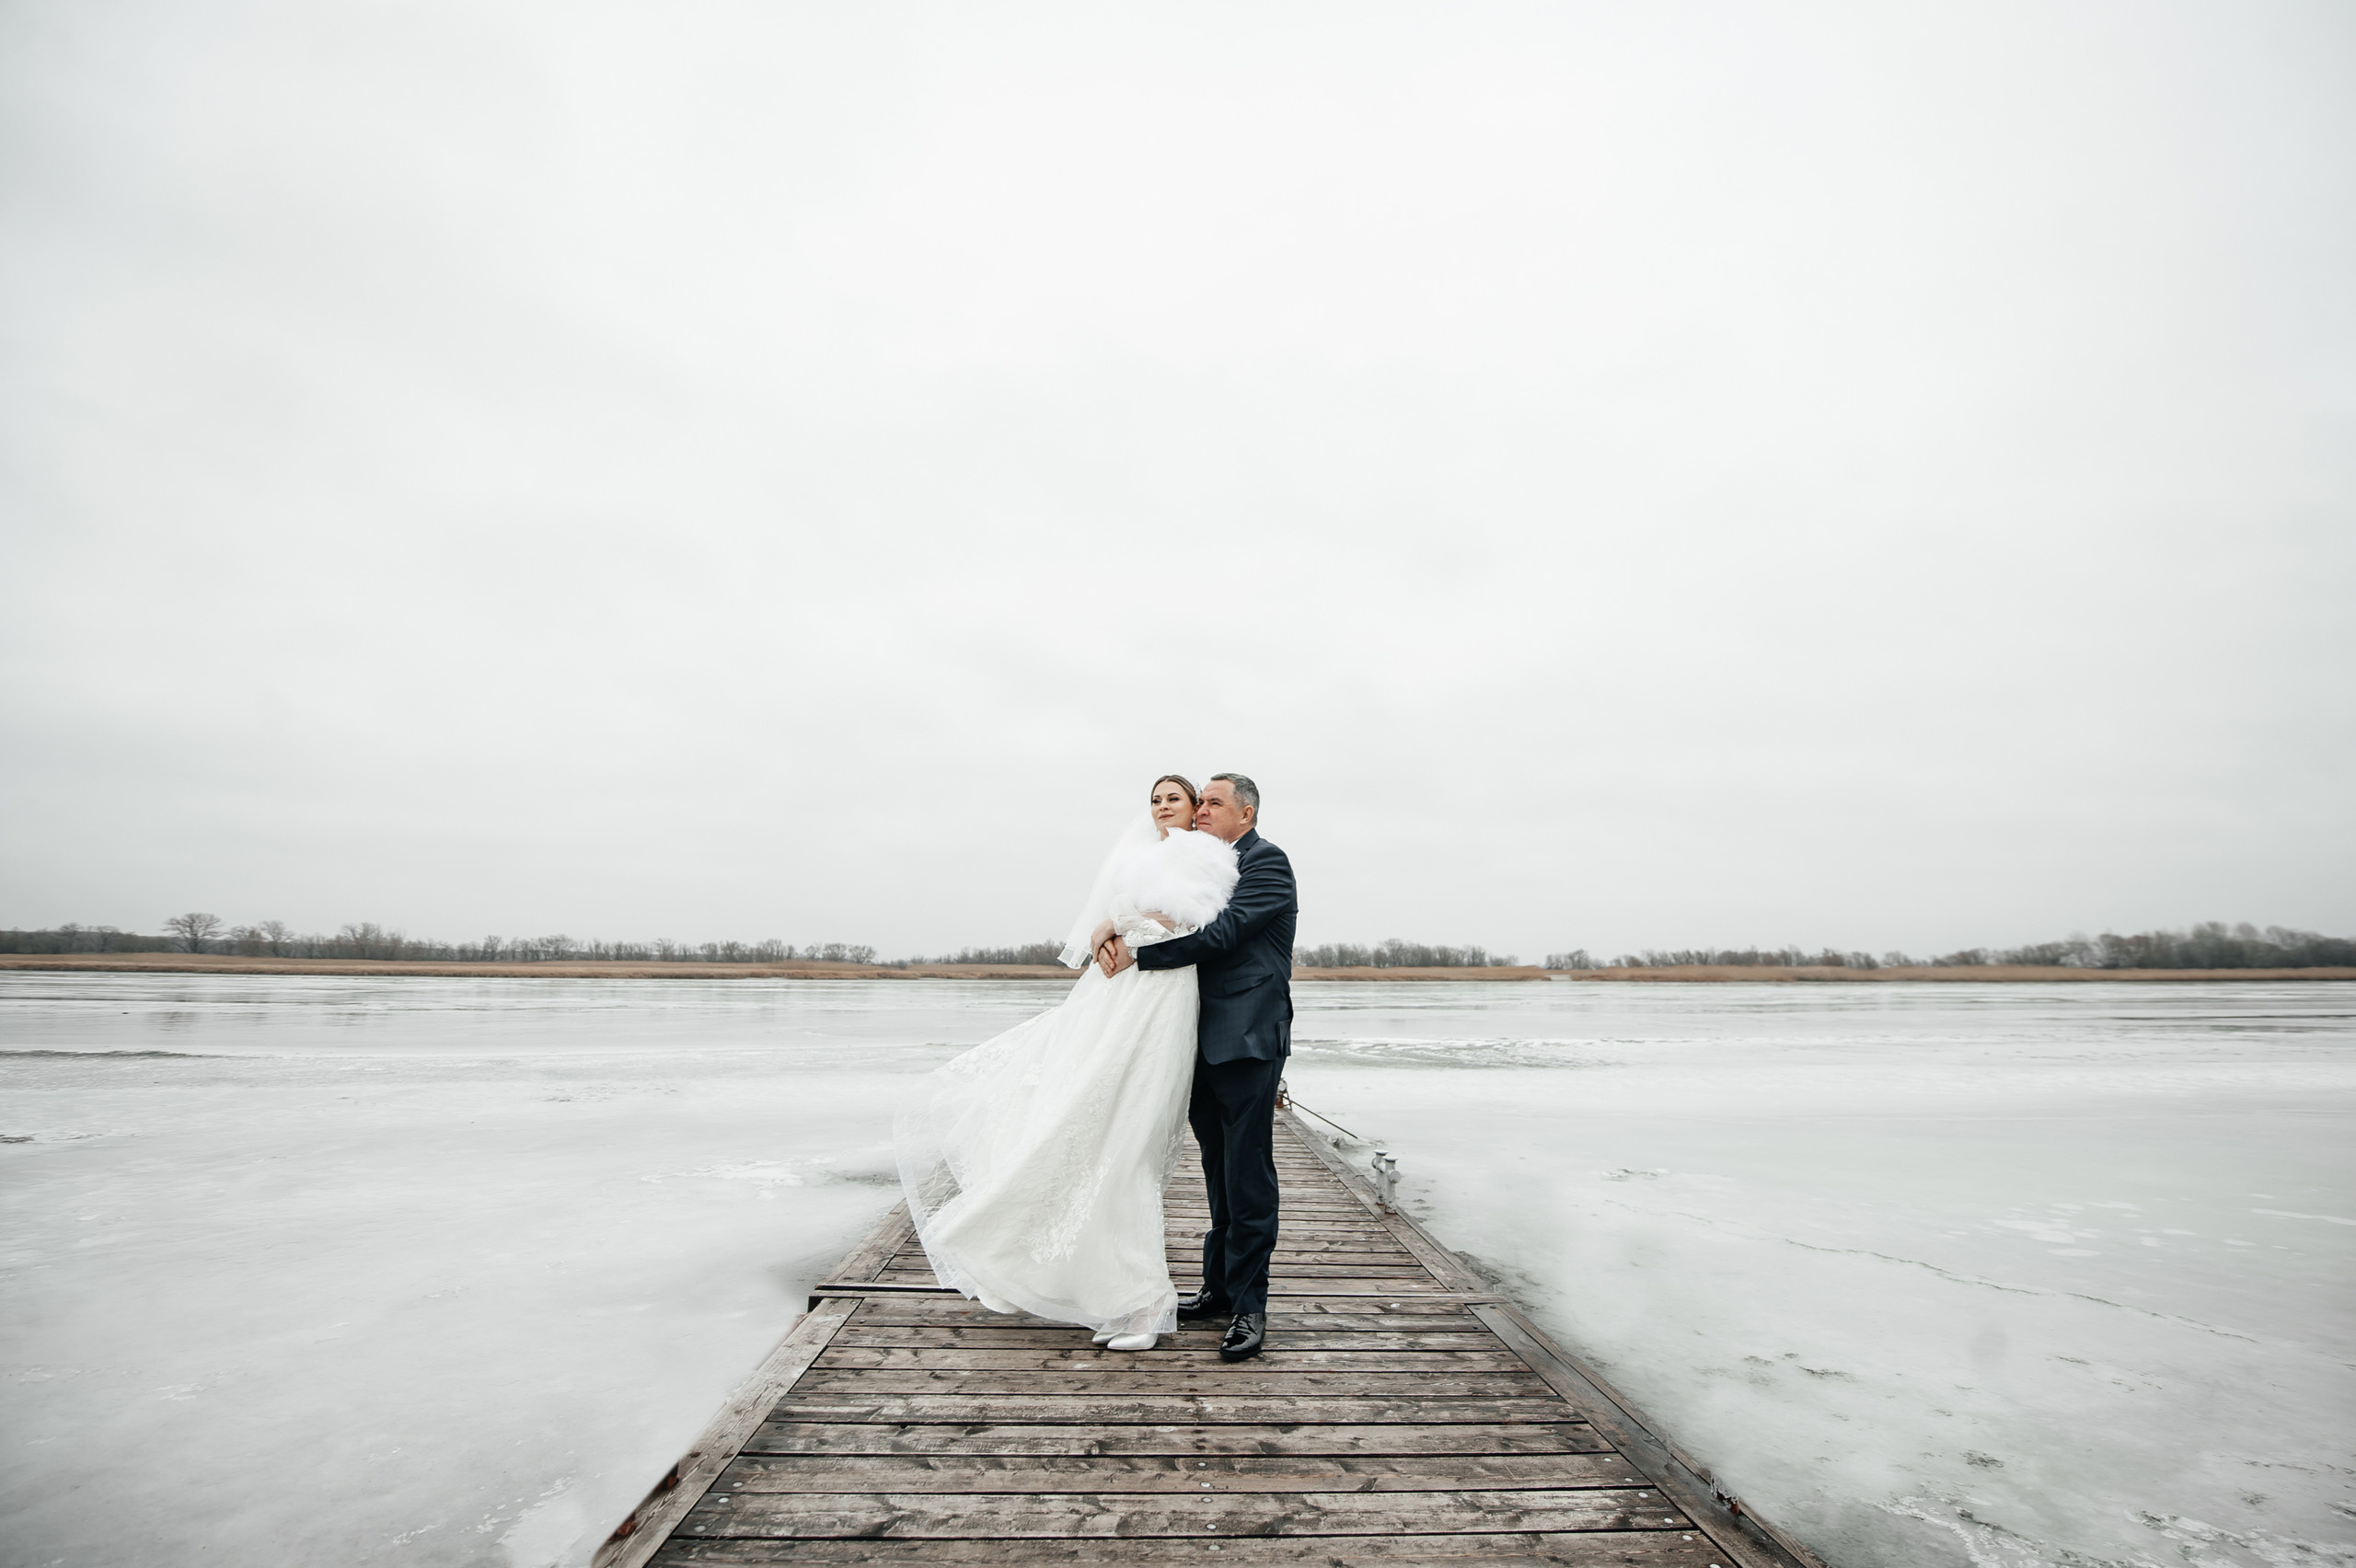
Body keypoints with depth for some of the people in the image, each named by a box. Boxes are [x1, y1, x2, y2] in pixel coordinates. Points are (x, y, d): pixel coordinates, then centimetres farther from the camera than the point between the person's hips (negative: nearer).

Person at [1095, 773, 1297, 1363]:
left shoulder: (1266, 861, -8)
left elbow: (1219, 934, -18)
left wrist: (1135, 954, -17)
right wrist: (1117, 930, -11)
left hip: (1248, 1041, -7)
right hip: (1204, 1044, 8)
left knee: (1248, 1176, -2)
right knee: (1221, 1175, 16)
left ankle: (1248, 1306, 9)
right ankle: (1219, 1289, 28)